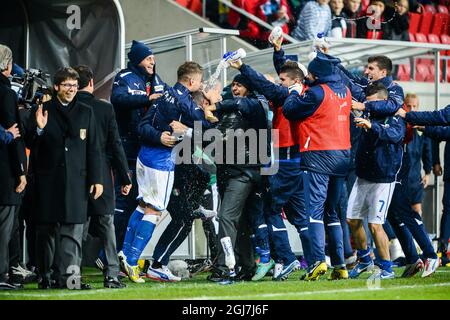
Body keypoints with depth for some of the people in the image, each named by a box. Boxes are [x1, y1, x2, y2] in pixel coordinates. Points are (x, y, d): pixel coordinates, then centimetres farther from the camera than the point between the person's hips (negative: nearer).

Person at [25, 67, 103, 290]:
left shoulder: (86, 112, 12)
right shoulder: (42, 111, 6)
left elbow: (93, 149, 11)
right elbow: (30, 144, 3)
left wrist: (96, 179, 5)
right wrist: (39, 129, -17)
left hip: (76, 181, 1)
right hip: (48, 181, -1)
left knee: (73, 230, -7)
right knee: (46, 230, 3)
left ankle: (69, 275, -11)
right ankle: (45, 276, 11)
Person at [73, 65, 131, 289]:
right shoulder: (105, 109, -4)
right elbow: (115, 146, -3)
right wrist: (124, 178, 3)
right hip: (102, 177, -1)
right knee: (106, 226, 6)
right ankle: (111, 275, 1)